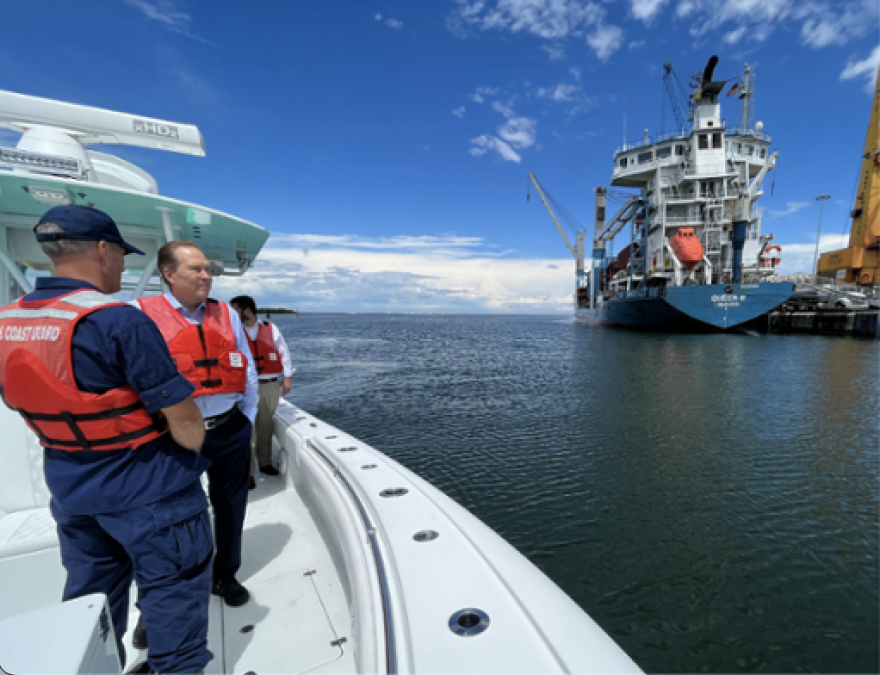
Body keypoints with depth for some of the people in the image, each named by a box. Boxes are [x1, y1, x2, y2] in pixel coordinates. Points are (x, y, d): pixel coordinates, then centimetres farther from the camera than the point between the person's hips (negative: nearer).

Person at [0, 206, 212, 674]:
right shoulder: (118, 321, -24)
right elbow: (182, 416, -24)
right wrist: (193, 451, -3)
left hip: (71, 489, 8)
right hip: (147, 489, -7)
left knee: (89, 595, 24)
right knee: (173, 588, 12)